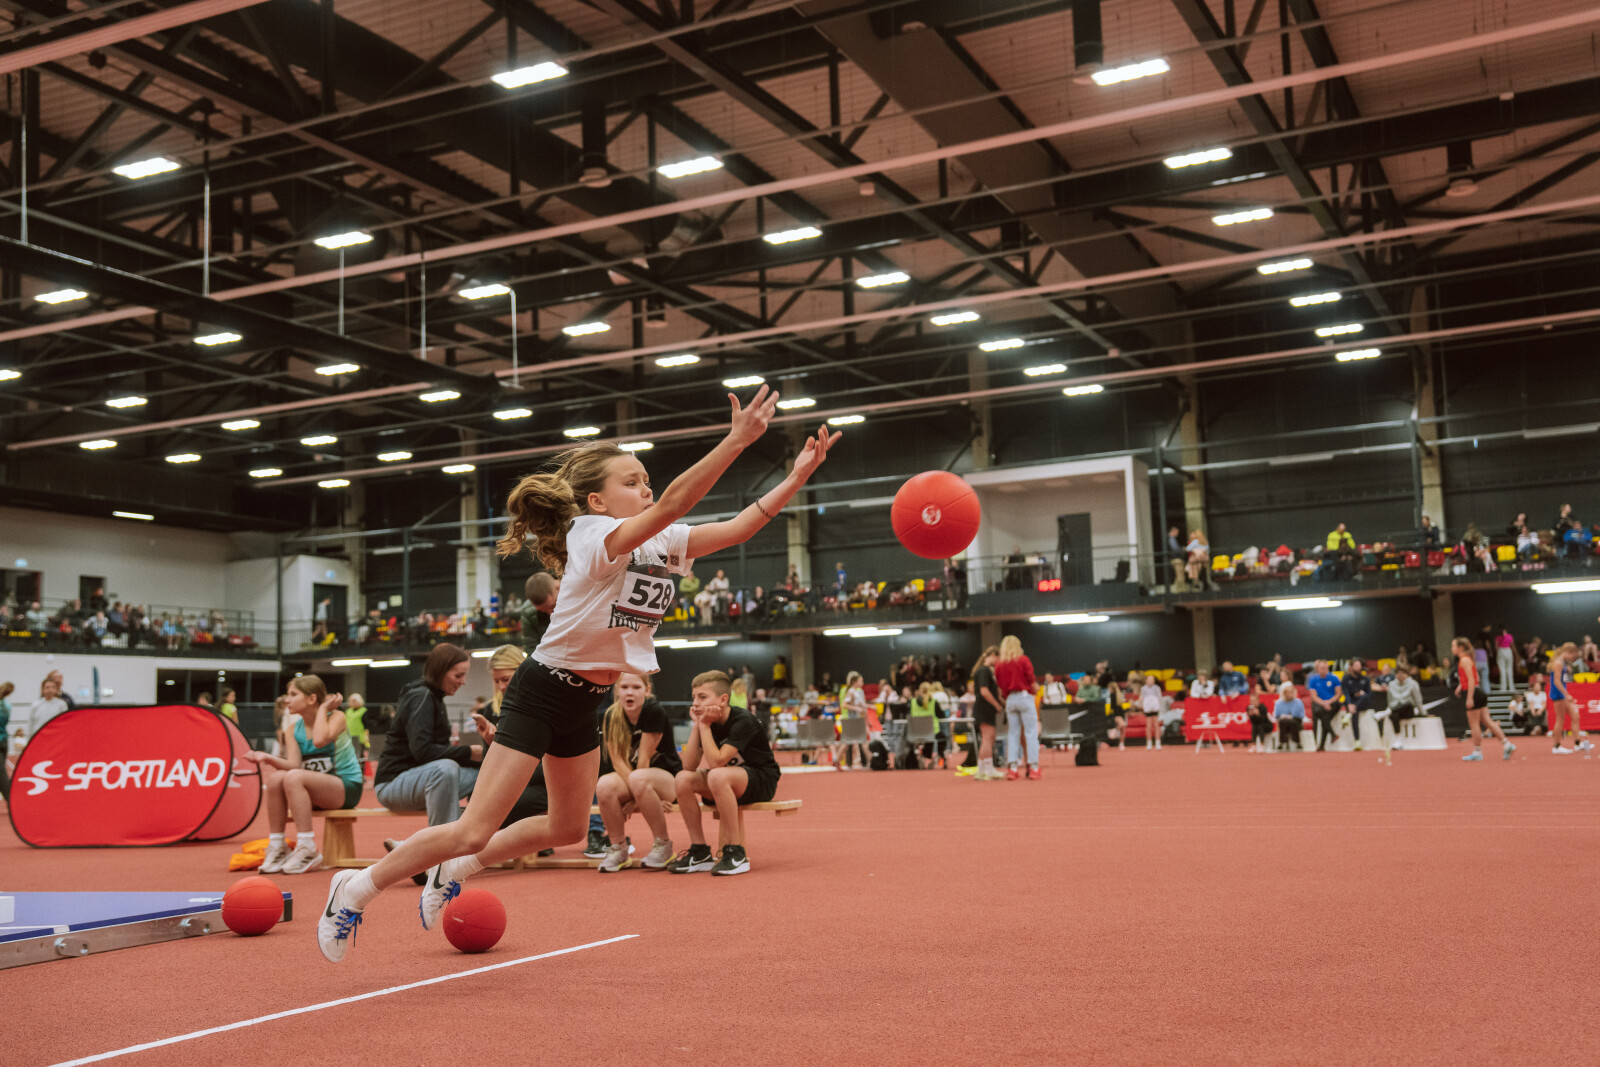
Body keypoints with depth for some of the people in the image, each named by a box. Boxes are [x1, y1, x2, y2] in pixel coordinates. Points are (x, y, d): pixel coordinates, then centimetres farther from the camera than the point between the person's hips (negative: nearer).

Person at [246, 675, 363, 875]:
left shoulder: (336, 717, -7)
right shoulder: (293, 729, 9)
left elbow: (319, 740, -29)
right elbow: (293, 764, -6)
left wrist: (323, 709, -15)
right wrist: (267, 758, -23)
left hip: (347, 787, -6)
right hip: (317, 791, 6)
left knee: (294, 777, -31)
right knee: (275, 778, -21)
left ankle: (307, 851, -28)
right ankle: (277, 847, -12)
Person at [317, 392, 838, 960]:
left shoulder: (664, 543, 1)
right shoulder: (594, 536, -22)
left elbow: (737, 528, -2)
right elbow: (671, 504, -37)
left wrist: (797, 476, -13)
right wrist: (735, 441, -44)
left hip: (583, 704, 9)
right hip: (541, 693, -9)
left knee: (566, 828, 19)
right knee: (474, 831, -9)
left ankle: (455, 869, 36)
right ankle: (358, 887, 10)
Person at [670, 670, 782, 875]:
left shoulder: (743, 721, -22)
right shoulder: (709, 722, 0)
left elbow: (716, 762, -31)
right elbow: (689, 765, -10)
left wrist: (704, 725, -24)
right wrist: (697, 725, -15)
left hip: (762, 781, -7)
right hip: (730, 784, 8)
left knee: (717, 776, -36)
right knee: (683, 779, -14)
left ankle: (737, 854, -27)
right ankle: (700, 853, -7)